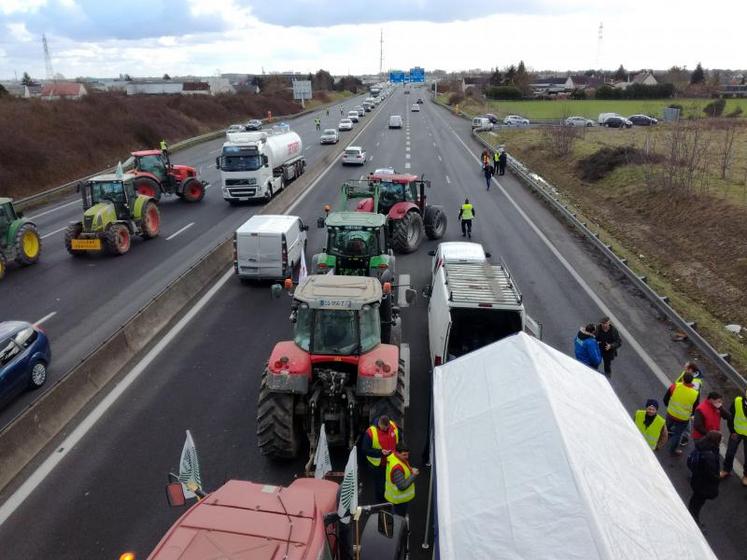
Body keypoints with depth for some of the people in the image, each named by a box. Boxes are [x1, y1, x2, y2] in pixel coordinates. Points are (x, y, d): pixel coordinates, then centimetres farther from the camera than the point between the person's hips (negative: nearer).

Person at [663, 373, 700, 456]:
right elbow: (695, 409, -6)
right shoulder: (695, 393, -21)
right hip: (683, 419, -1)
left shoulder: (674, 386, -21)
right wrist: (689, 414, 15)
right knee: (677, 434, 20)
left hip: (670, 414, 2)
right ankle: (673, 450, 38)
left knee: (668, 427, 31)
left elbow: (665, 399, -7)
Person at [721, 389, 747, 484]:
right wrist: (732, 431, -4)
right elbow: (730, 416, -6)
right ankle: (726, 470, 36)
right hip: (736, 432, 1)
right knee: (730, 452, 15)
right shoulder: (737, 401, -19)